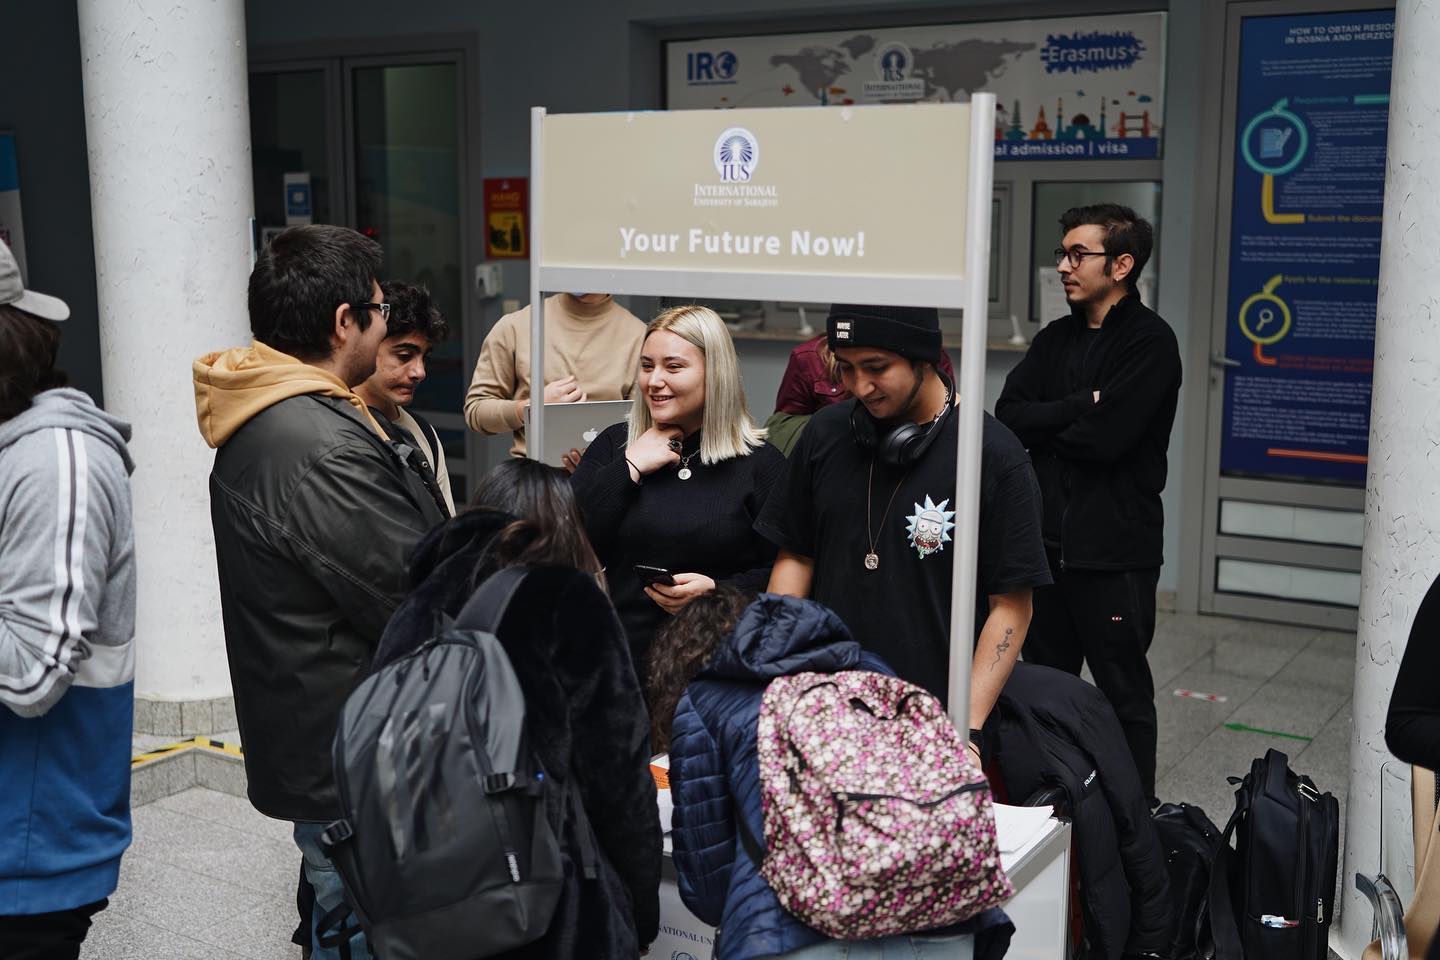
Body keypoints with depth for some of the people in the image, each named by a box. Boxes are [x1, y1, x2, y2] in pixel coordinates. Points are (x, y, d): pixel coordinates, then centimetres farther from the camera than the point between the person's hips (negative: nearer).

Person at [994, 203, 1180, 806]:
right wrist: (1082, 405, -13)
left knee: (1124, 693, 4)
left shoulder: (1150, 342, -9)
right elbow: (1008, 416, -1)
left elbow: (1106, 436, -21)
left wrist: (1043, 430, -5)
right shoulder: (1055, 339, 13)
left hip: (1114, 552, -7)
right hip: (1046, 543, 7)